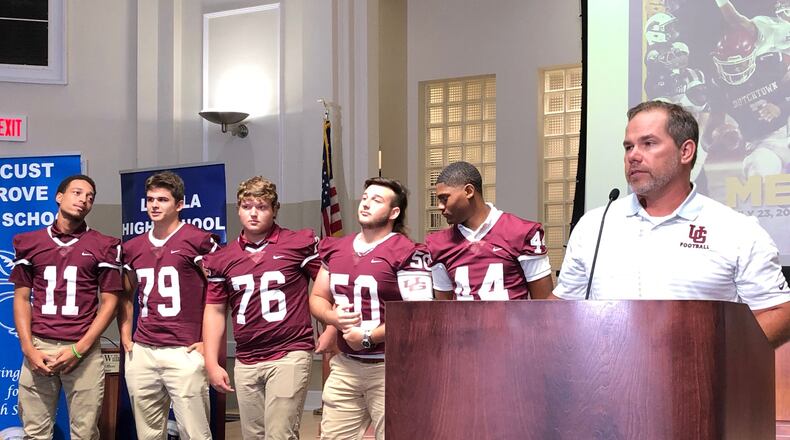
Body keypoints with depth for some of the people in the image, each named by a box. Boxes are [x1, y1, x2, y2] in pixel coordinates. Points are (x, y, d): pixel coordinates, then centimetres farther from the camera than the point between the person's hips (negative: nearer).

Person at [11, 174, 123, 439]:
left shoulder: (103, 246, 5)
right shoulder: (29, 242, 10)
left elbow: (110, 301, 3)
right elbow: (21, 298, 10)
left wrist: (78, 350, -7)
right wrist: (28, 348, -3)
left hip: (84, 351, -1)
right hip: (38, 348, 1)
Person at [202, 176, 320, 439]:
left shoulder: (300, 243, -3)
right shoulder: (223, 258, 9)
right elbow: (214, 311, 11)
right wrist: (212, 364, 6)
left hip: (290, 355, -5)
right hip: (246, 361, 5)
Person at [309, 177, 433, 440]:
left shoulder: (406, 254, -11)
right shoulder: (335, 249, 11)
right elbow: (317, 298, 19)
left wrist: (368, 337, -17)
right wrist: (332, 316, -5)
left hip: (390, 367, -6)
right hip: (345, 366, 6)